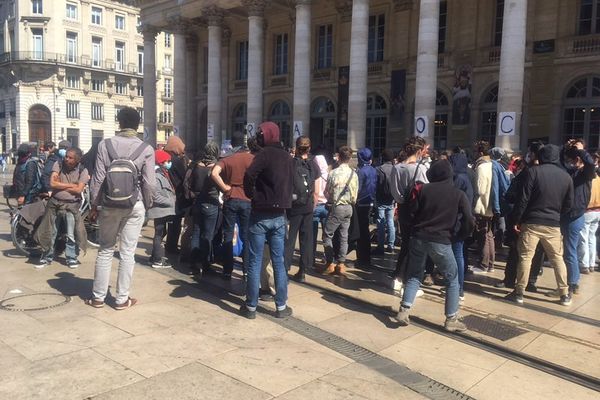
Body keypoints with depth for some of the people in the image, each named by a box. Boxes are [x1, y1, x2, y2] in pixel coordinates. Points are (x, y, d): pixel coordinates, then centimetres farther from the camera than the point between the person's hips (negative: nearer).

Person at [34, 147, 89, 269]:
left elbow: (78, 190, -16)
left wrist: (60, 185, -11)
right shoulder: (58, 165, -3)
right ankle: (47, 257, 26)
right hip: (54, 203, 2)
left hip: (71, 205, -2)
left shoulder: (82, 171, -7)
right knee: (50, 233, 11)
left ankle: (71, 258, 17)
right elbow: (52, 183, -14)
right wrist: (71, 185, -12)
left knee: (71, 235, 1)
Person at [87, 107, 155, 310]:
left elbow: (98, 178, -4)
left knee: (105, 251, 13)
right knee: (127, 253, 6)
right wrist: (147, 205, 9)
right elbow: (150, 184, -7)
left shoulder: (105, 145, -4)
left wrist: (94, 205, 5)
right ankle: (122, 298, 14)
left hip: (110, 205, 1)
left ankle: (98, 297, 21)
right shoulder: (146, 149, -6)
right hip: (135, 205, -1)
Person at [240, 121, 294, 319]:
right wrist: (284, 202, 13)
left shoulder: (264, 154, -11)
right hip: (279, 215, 5)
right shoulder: (287, 157, 9)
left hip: (260, 214, -5)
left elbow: (250, 175, -26)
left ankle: (251, 306, 9)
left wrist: (251, 195, -11)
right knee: (279, 262, 10)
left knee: (255, 262, 2)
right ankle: (281, 306, 14)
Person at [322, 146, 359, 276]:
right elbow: (355, 194, 4)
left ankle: (330, 264, 2)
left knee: (327, 235, 5)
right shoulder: (354, 174, -1)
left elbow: (326, 192, -2)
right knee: (344, 237, 9)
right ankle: (341, 264, 10)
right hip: (348, 207, 5)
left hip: (336, 207, -4)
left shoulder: (333, 173, -12)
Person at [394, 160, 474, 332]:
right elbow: (468, 222, -8)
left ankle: (404, 311, 7)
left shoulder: (424, 189, 2)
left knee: (414, 276, 16)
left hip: (418, 238, 2)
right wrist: (457, 237, 7)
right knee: (452, 280, 12)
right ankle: (451, 319, 12)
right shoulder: (459, 194, -1)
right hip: (441, 242, -2)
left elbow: (411, 211, -2)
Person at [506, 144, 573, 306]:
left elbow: (523, 199, -11)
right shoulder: (566, 176, 6)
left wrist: (516, 219, -5)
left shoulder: (533, 171, -7)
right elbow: (569, 205, 10)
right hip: (553, 224, 4)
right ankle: (565, 294, 21)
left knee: (525, 257, 3)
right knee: (557, 258, 15)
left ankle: (519, 293, 7)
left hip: (531, 222, -3)